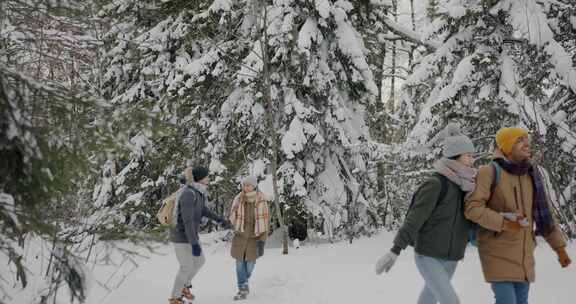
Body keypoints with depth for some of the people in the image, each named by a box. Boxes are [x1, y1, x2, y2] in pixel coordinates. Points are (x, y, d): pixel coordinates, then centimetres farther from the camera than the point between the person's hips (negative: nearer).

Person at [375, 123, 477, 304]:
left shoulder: (464, 185, 4)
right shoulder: (435, 184, -18)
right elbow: (414, 219, -21)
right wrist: (394, 252, -24)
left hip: (450, 259, 7)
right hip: (428, 256, -7)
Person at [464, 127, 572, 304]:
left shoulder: (530, 175, 7)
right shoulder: (489, 172, -11)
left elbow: (543, 213, 14)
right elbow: (472, 208, -17)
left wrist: (559, 246, 13)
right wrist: (504, 223, -26)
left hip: (524, 254, 6)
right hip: (498, 253, -6)